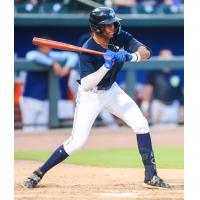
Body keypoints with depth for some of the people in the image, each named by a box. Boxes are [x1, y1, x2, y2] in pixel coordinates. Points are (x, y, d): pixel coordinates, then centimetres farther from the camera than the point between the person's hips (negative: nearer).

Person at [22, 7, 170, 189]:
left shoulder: (120, 37, -13)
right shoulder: (88, 50, -28)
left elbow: (145, 52, -19)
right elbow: (86, 85, -35)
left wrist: (129, 56, -39)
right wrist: (106, 65, -43)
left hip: (111, 90, 6)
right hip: (90, 95, -6)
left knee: (142, 125, -4)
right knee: (77, 141, -12)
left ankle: (151, 176, 5)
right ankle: (38, 174, 1)